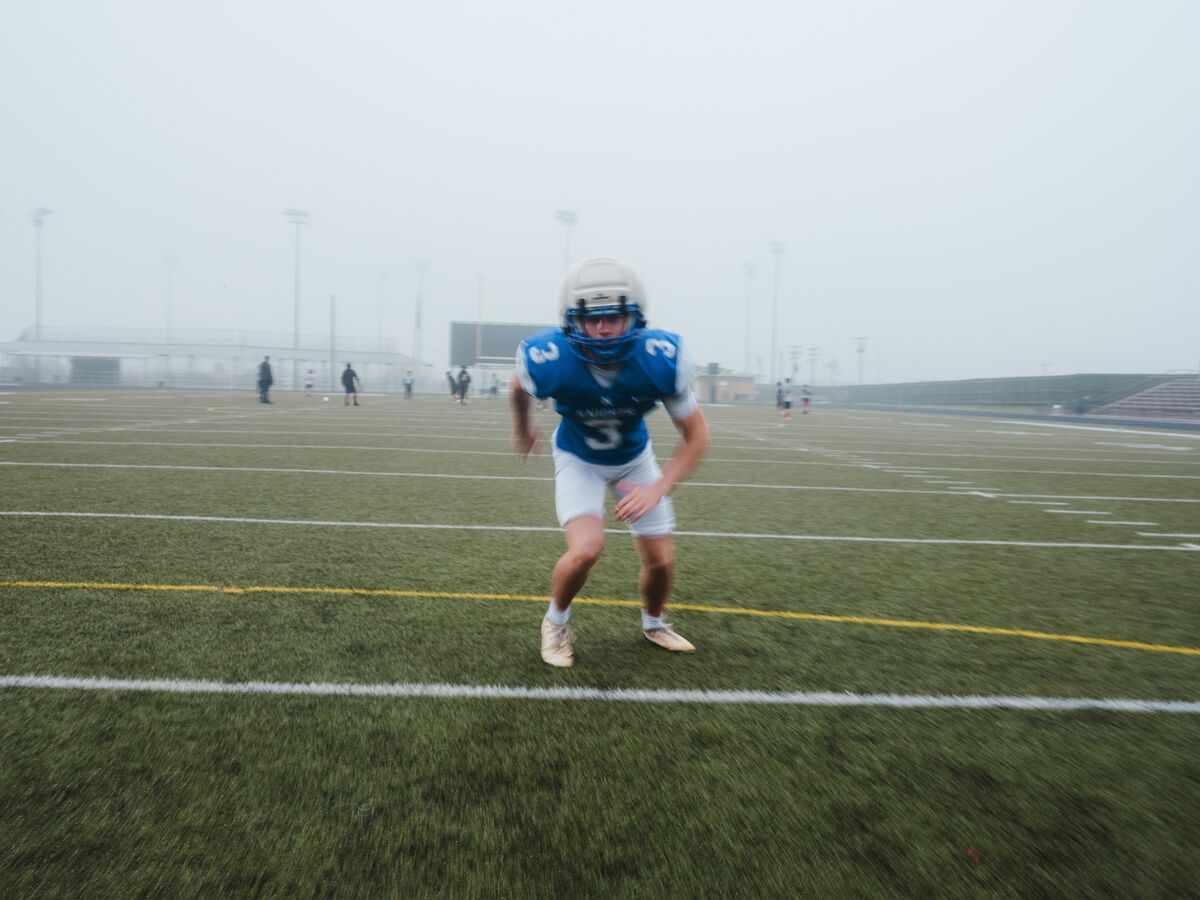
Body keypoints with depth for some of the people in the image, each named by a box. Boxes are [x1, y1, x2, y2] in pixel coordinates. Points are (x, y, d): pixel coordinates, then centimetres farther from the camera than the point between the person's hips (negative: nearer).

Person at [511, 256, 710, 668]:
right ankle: (556, 622, 9)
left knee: (661, 560, 5)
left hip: (634, 457, 2)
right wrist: (522, 427, 12)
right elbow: (520, 389, -7)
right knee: (586, 549, -24)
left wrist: (657, 491, -32)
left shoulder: (662, 359, -33)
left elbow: (696, 437, -20)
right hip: (578, 459, -2)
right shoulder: (548, 360, -34)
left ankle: (654, 622, 39)